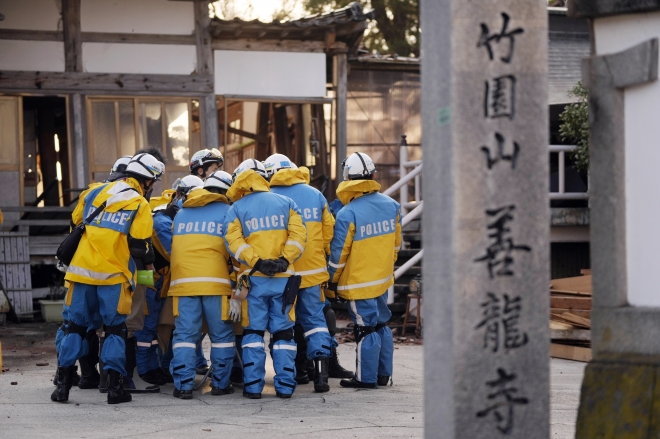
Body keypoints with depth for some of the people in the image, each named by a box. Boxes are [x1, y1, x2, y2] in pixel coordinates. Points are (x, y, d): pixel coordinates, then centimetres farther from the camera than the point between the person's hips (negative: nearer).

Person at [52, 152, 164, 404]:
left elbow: (75, 225, 18)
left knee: (76, 326, 10)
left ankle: (63, 385, 7)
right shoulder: (139, 204, -5)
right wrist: (149, 263, 13)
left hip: (83, 270, 4)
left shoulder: (95, 192, 9)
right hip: (113, 275, -4)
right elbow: (140, 247, -8)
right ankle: (115, 387, 1)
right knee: (115, 329, 6)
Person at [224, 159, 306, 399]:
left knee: (253, 332, 6)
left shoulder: (236, 209, 2)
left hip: (254, 279, -1)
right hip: (283, 279, 1)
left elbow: (234, 241, -11)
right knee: (283, 332, 8)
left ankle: (253, 386, 2)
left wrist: (256, 262, -16)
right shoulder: (286, 204, 7)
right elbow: (298, 235, -4)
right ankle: (285, 386, 6)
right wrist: (284, 260, -9)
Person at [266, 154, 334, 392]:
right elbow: (328, 232, 9)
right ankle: (321, 370, -11)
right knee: (315, 319, 4)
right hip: (312, 270, 2)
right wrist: (324, 259, 20)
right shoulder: (315, 194, 5)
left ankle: (297, 371, 18)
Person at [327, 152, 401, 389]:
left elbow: (338, 253, -13)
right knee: (381, 325, 16)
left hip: (358, 282, -6)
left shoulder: (347, 214, -20)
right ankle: (383, 374, 23)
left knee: (366, 328, 1)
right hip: (383, 279, 6)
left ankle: (366, 378, 7)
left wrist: (333, 280, 1)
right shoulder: (391, 205, -1)